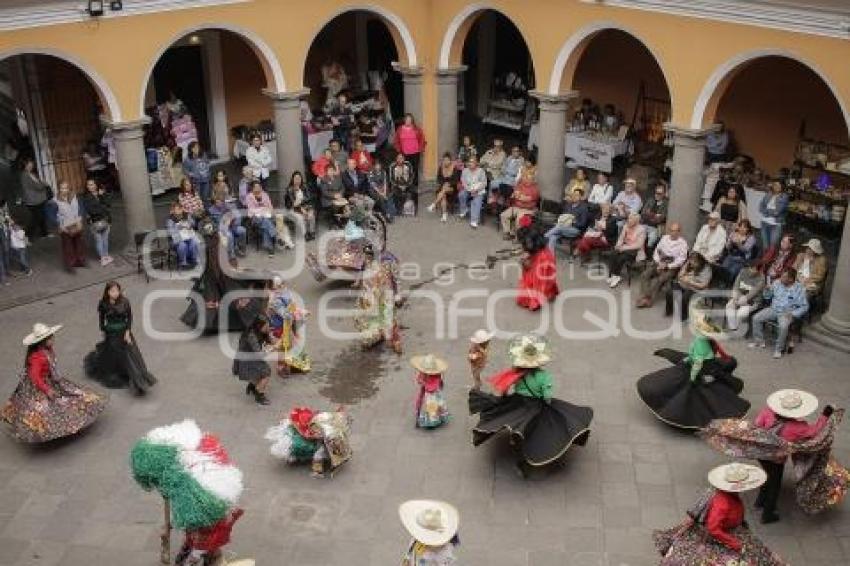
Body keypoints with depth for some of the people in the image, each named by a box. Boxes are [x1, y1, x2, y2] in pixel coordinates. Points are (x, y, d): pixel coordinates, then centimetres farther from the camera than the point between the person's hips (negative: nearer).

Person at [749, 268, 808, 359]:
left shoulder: (799, 289, -12)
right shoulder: (777, 283, 0)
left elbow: (804, 307, -8)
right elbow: (768, 297, 10)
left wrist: (792, 314, -20)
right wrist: (767, 290, -12)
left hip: (787, 313, -5)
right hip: (772, 309, 5)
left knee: (783, 326, -34)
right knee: (756, 318, -12)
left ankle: (778, 348, -14)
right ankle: (759, 341, 5)